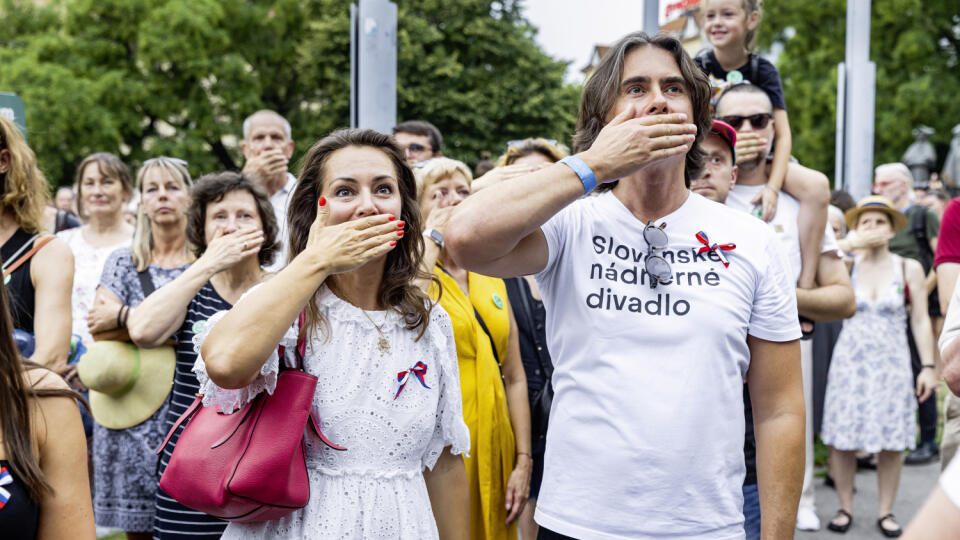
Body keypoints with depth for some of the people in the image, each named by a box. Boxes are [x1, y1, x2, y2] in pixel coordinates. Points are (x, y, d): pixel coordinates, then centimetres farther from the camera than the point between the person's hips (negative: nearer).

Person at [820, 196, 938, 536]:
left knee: (891, 443, 2)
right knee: (842, 440, -1)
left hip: (892, 363, 0)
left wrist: (928, 366, 0)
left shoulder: (909, 269, 2)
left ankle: (886, 512, 16)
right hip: (850, 362, 0)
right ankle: (845, 508, 15)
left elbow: (920, 321, 4)